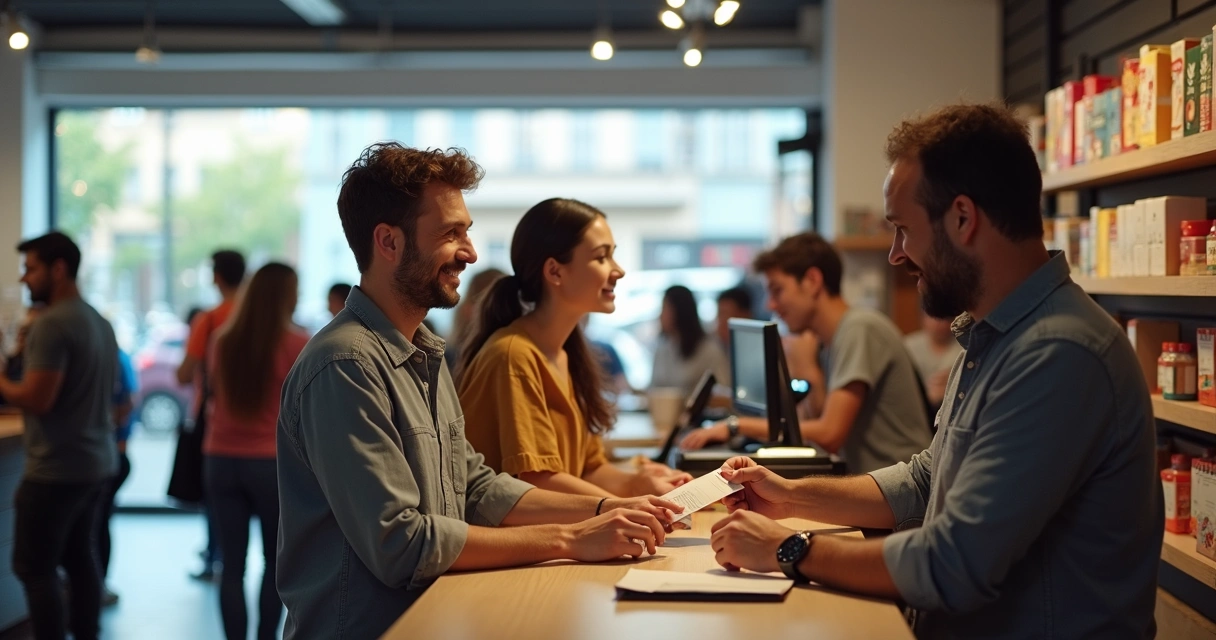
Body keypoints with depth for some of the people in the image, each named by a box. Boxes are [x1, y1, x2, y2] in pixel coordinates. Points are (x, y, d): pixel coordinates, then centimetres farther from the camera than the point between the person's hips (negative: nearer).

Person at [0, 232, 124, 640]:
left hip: (56, 470, -9)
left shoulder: (51, 324, -17)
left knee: (35, 568, -2)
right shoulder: (100, 322, 12)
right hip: (98, 463, 9)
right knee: (80, 559, 14)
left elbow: (36, 399, -22)